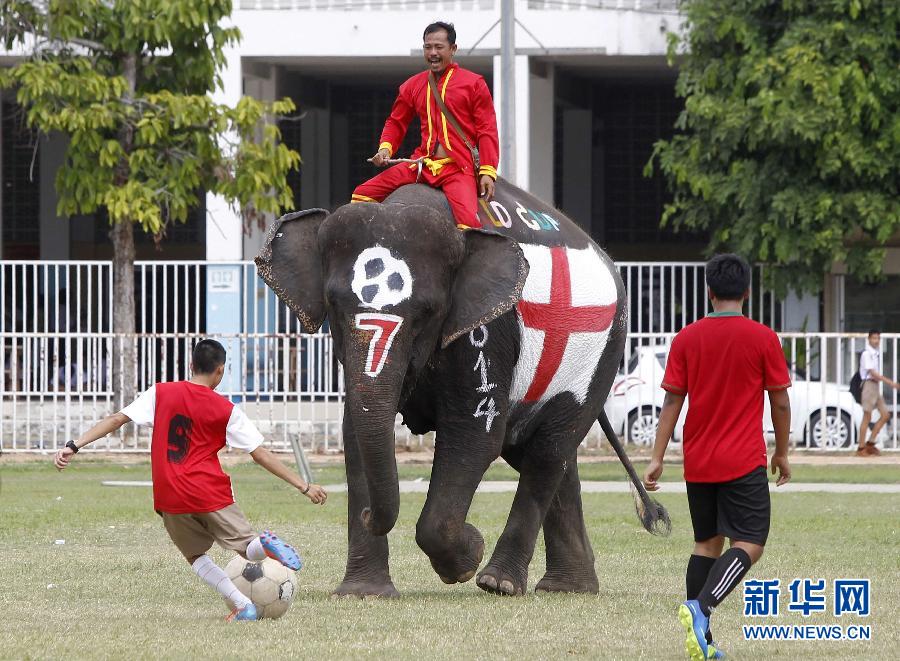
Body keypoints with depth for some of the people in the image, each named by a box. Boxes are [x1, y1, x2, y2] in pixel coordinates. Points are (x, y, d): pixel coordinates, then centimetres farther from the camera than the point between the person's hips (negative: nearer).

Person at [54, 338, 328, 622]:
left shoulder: (160, 393, 3)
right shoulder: (226, 410, 0)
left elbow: (117, 419, -4)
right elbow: (261, 454, 0)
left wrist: (74, 446, -4)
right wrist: (304, 487, 5)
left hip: (170, 501, 1)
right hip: (210, 493, -1)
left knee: (196, 557, 19)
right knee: (247, 547, 11)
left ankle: (242, 605, -2)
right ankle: (266, 544, -27)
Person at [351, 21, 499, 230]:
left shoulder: (473, 83, 5)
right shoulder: (413, 86, 16)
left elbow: (487, 130, 2)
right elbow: (396, 122, 26)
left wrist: (487, 172, -7)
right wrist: (385, 148, 5)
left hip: (458, 169, -5)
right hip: (422, 165, 5)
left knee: (468, 222, -31)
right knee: (362, 196, -6)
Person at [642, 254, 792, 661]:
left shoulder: (686, 339, 2)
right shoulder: (762, 338, -6)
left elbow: (672, 401, 0)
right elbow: (780, 402, -2)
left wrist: (657, 458, 2)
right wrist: (782, 453, 10)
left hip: (697, 462, 4)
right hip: (744, 461, -4)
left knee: (707, 543, 14)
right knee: (748, 546, -4)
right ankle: (700, 607, -27)